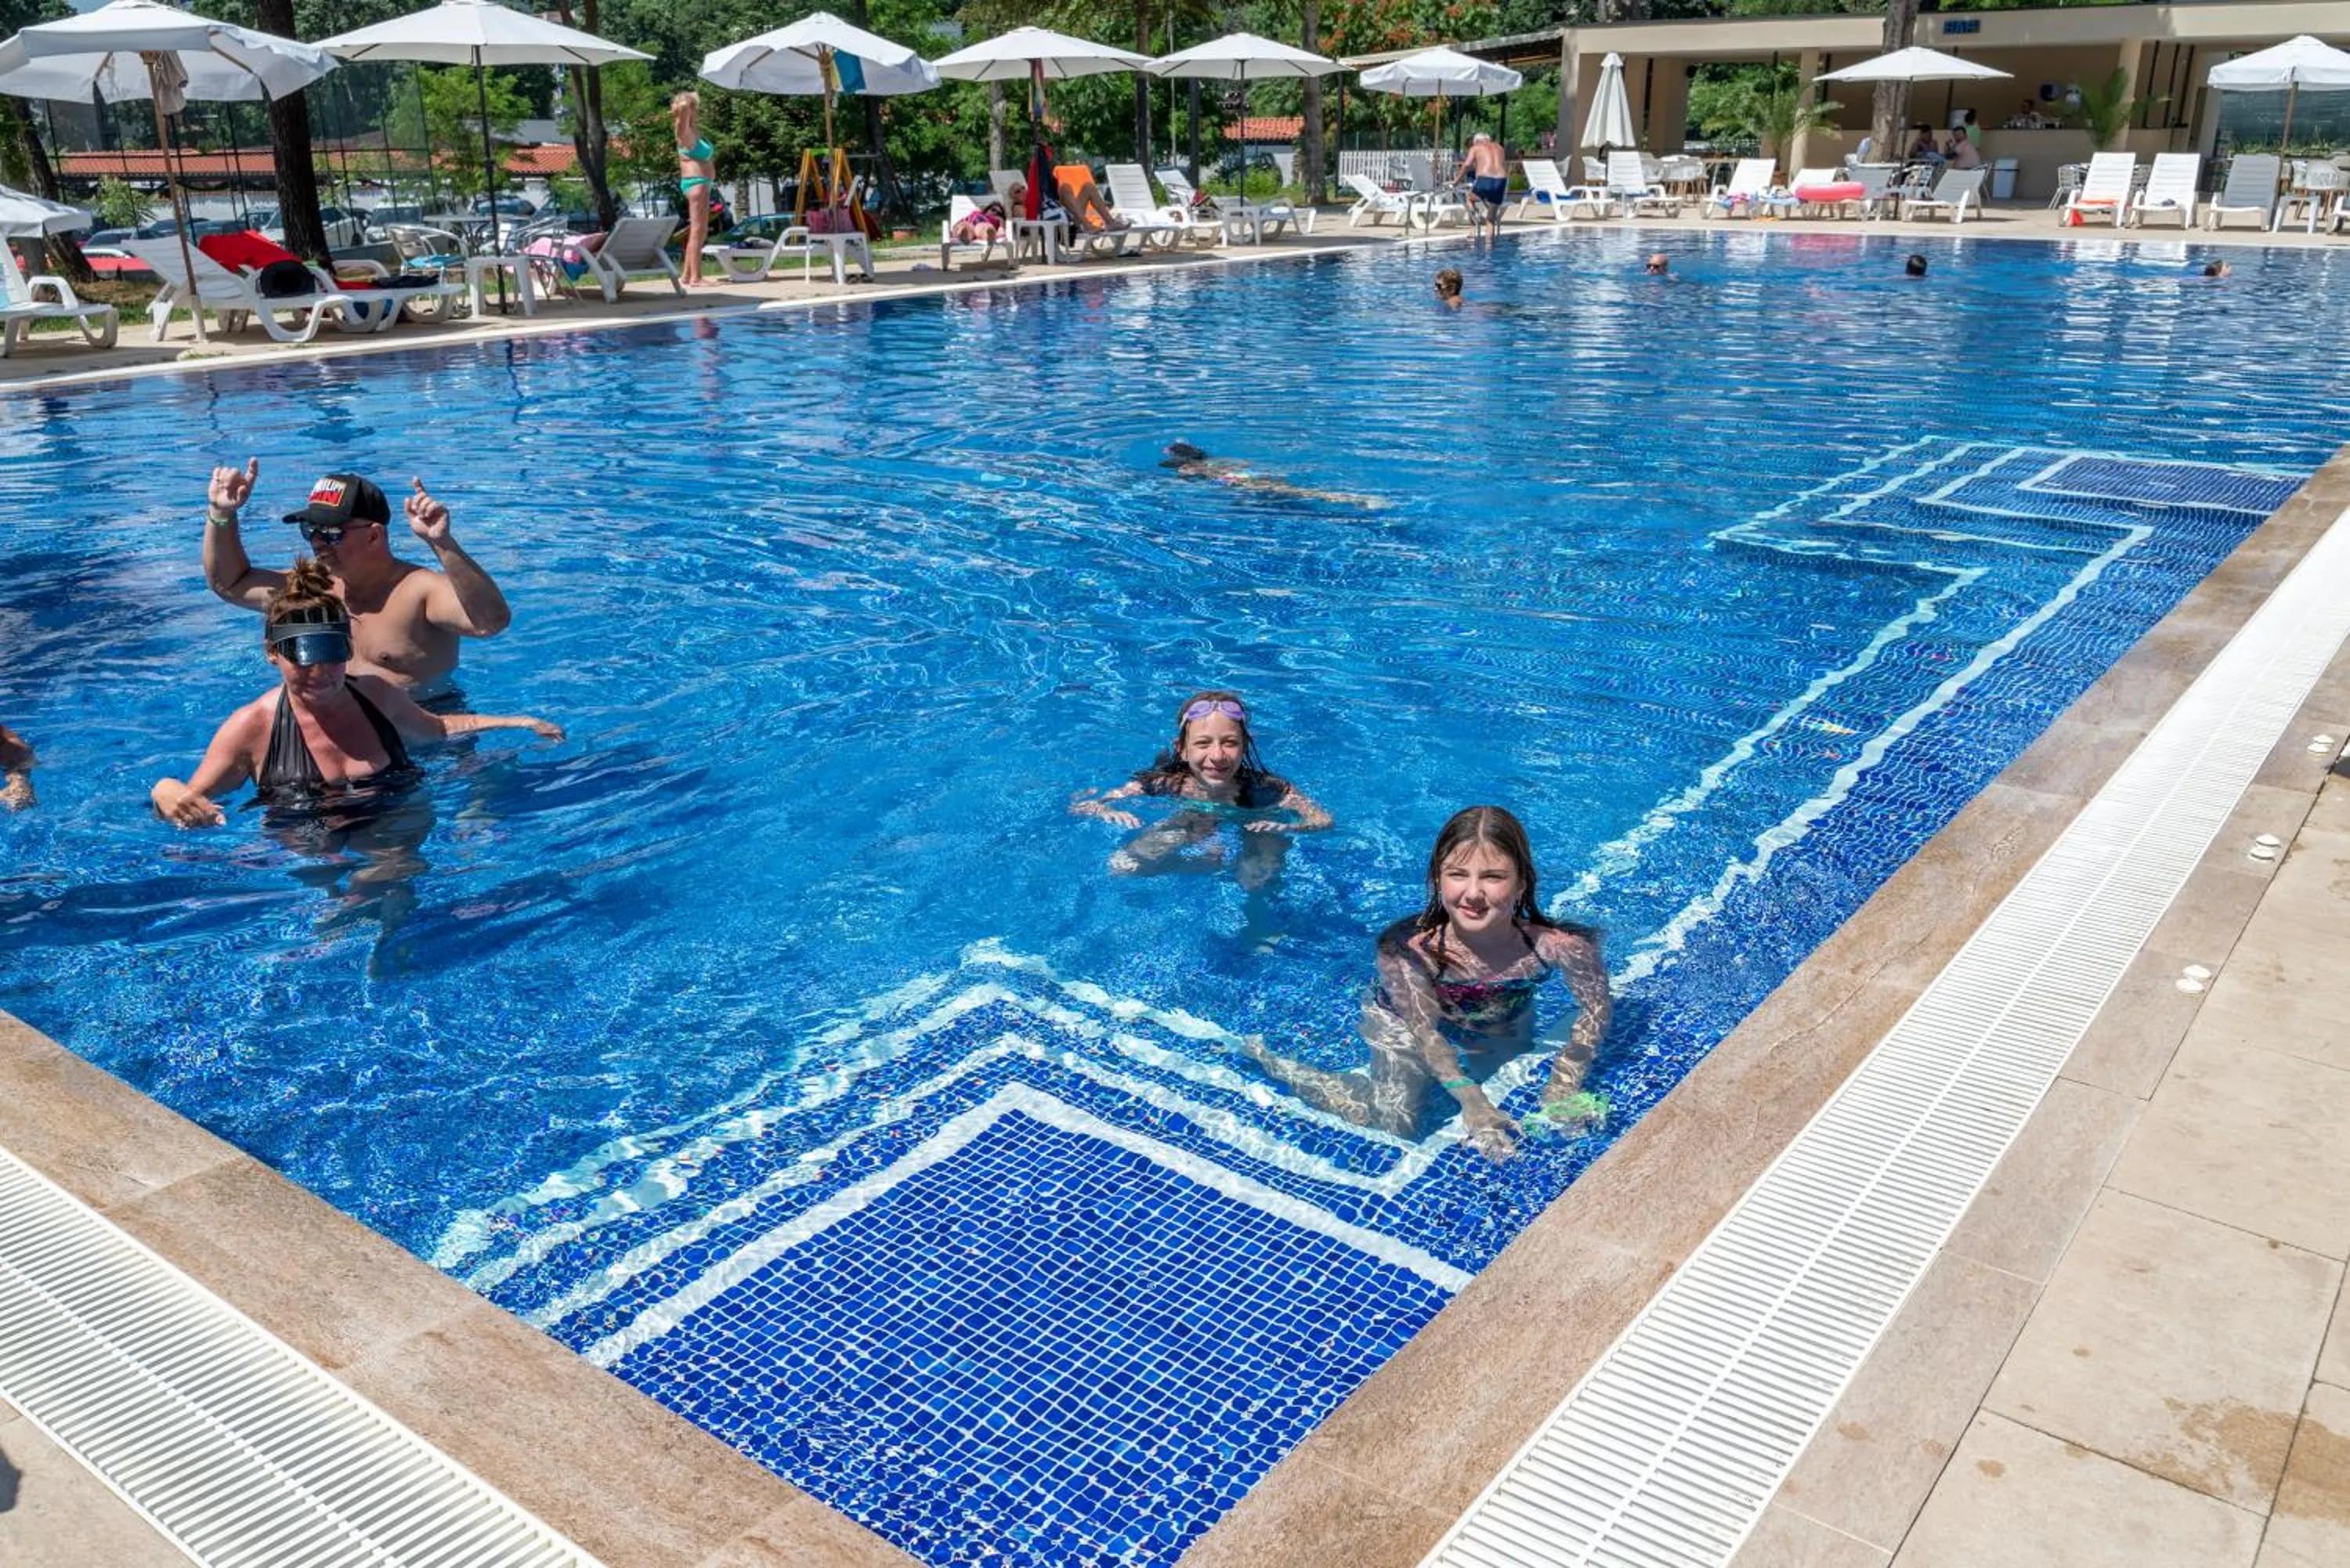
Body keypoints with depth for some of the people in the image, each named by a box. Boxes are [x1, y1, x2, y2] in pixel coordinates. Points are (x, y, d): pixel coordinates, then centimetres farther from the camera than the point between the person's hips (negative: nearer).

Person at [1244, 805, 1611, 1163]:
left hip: (1504, 1032, 4)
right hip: (1406, 1020, -3)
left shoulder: (1557, 944, -38)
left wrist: (1564, 1083, -23)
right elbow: (1424, 1030, -27)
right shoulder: (1405, 947, -41)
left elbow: (1595, 1007, -19)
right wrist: (1471, 1099, -35)